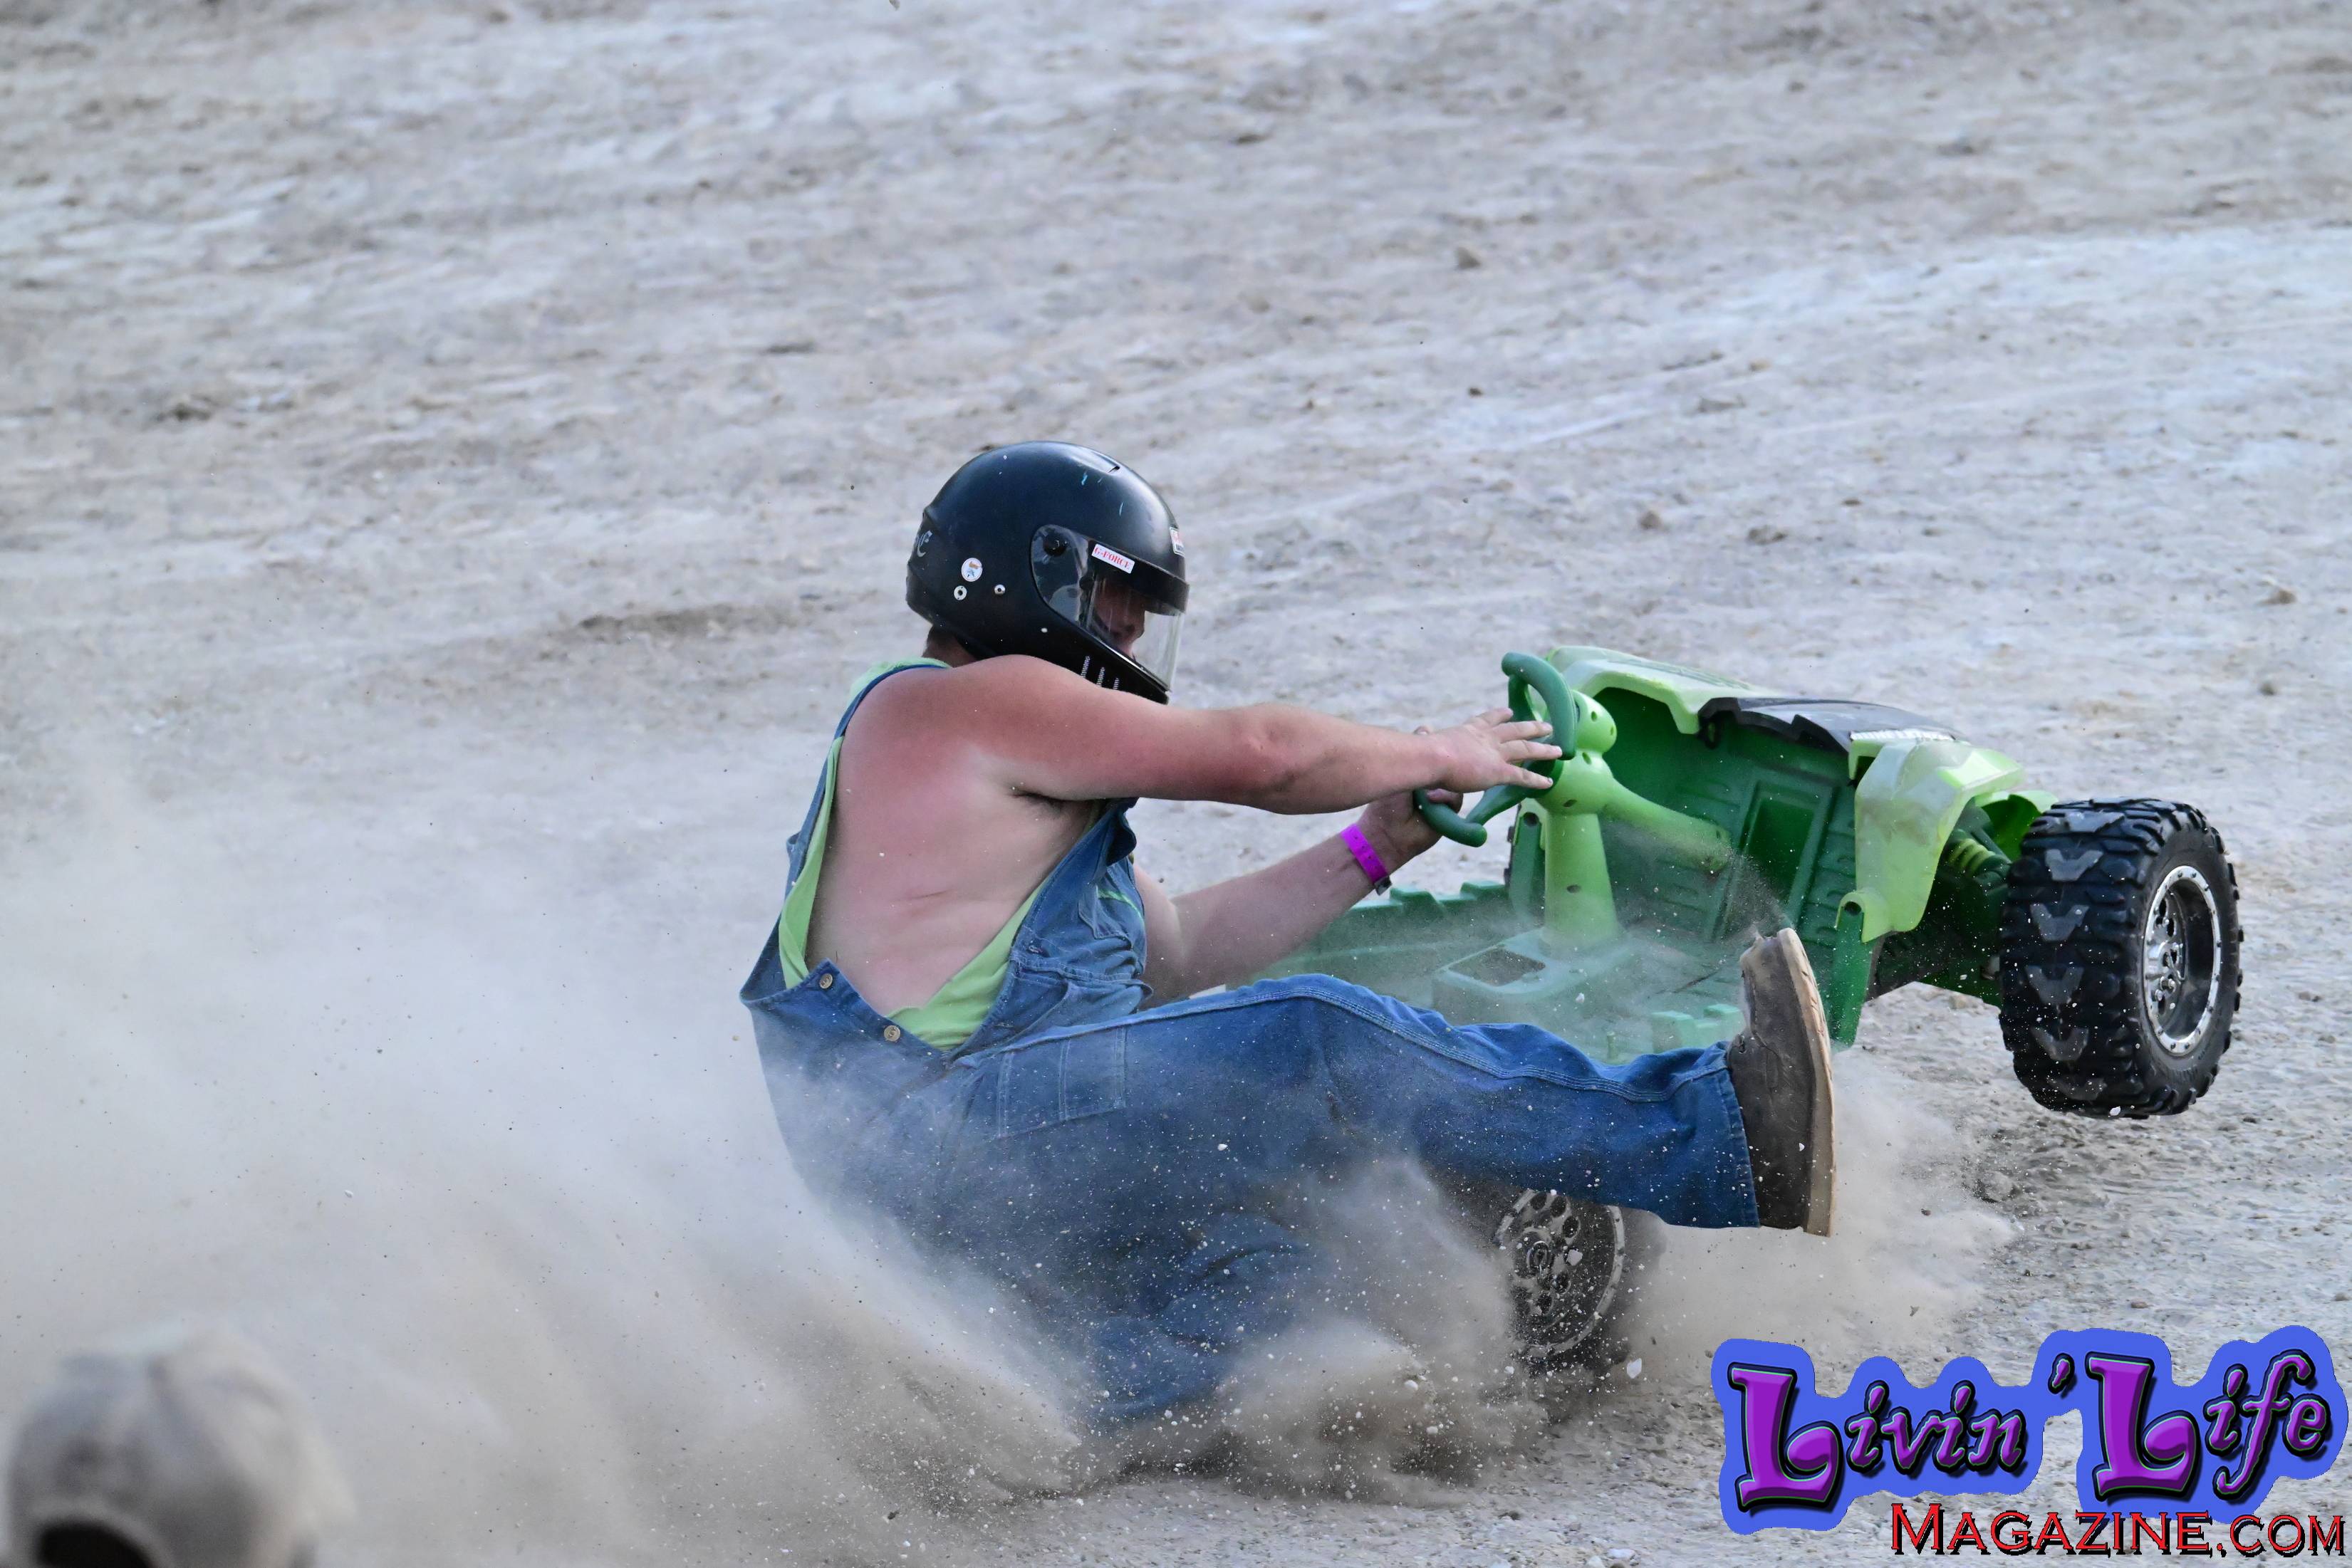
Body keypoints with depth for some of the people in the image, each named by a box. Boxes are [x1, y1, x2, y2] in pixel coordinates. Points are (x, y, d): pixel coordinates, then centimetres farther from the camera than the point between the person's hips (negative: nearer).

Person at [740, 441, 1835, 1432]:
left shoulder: (1013, 776, 27)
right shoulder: (977, 704, -6)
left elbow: (1174, 953, 23)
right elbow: (1259, 755, -7)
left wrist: (1375, 848, 20)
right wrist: (1439, 753, 8)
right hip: (943, 1121, -11)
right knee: (1315, 1045, -21)